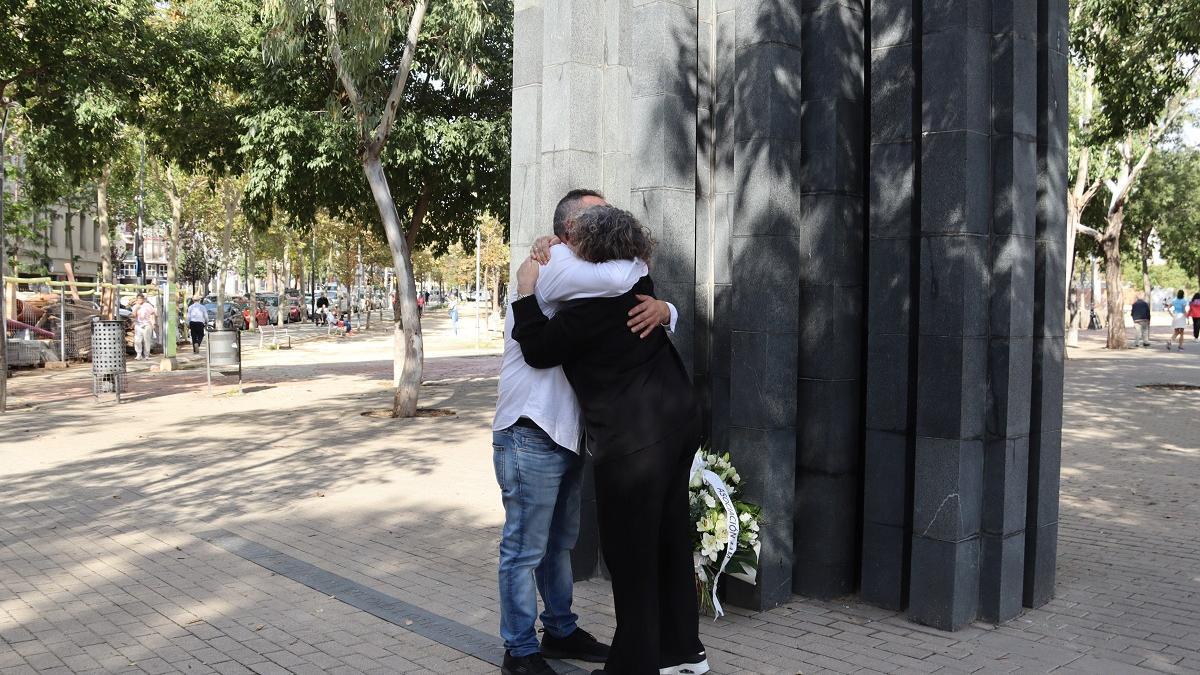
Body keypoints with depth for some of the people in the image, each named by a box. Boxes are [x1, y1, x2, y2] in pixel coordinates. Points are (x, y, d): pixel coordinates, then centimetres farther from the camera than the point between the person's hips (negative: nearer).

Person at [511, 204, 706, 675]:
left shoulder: (593, 306, -19)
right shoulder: (638, 284, 7)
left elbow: (538, 350, -10)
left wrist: (527, 290, -2)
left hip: (634, 441, -9)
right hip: (677, 422, 10)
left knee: (630, 554, 3)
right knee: (670, 539, 18)